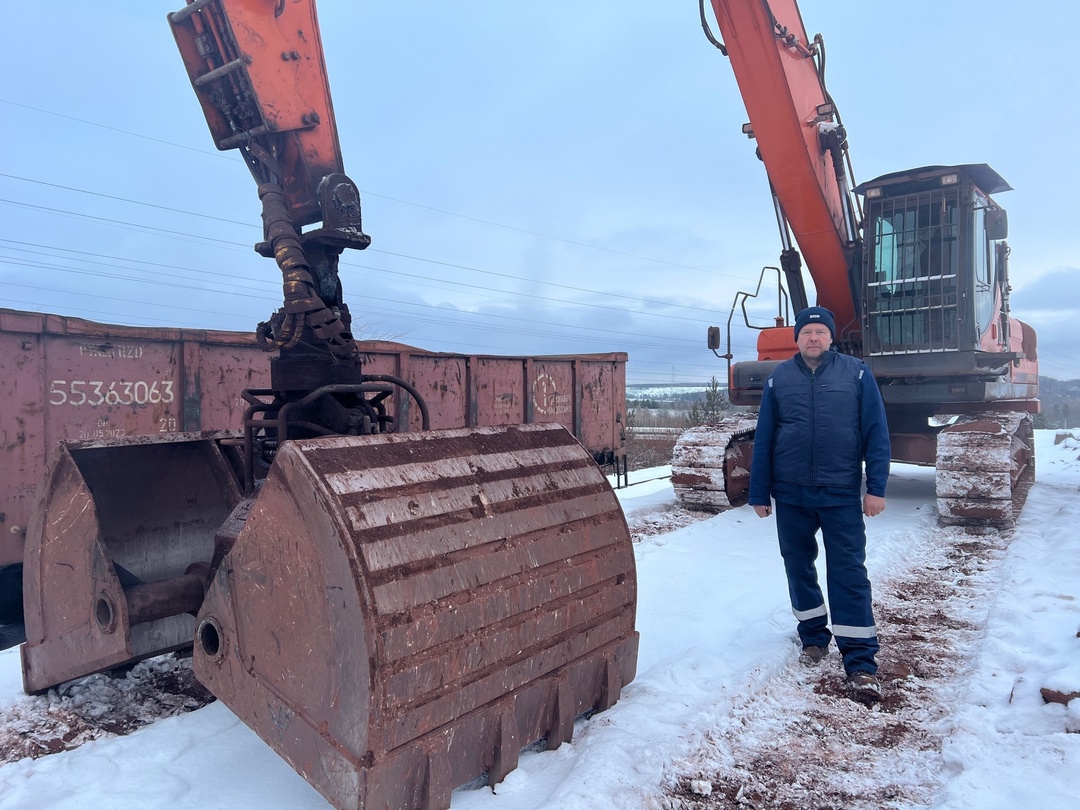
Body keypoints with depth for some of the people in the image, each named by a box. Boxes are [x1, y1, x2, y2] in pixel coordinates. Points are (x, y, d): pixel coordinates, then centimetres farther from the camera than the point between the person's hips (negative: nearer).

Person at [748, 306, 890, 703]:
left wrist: (877, 487, -7)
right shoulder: (779, 378, 5)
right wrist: (759, 493, 4)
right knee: (798, 566, 12)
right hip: (791, 495, 3)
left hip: (842, 494, -2)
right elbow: (763, 439, 5)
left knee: (848, 573, -3)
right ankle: (814, 638, 31)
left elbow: (876, 432, -1)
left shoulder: (856, 373, 1)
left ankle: (861, 662, 3)